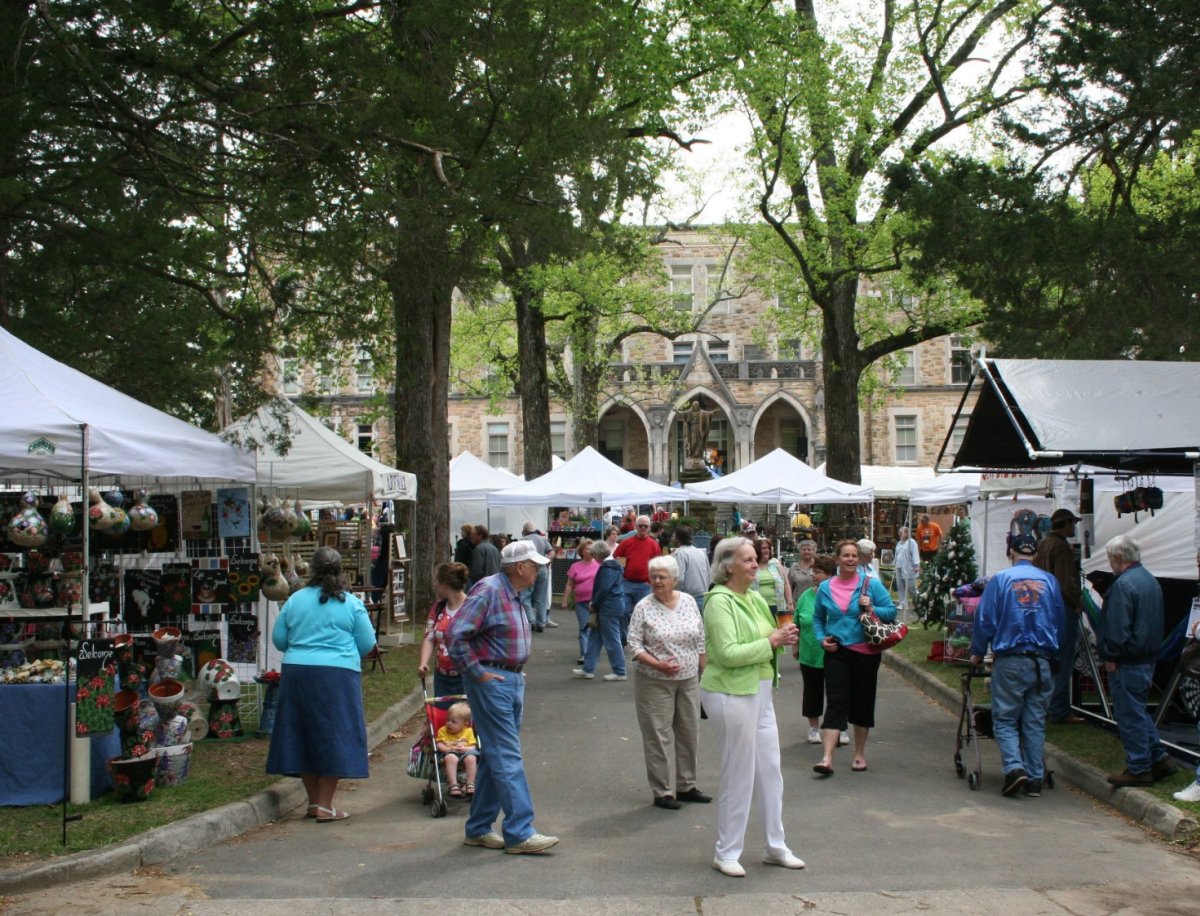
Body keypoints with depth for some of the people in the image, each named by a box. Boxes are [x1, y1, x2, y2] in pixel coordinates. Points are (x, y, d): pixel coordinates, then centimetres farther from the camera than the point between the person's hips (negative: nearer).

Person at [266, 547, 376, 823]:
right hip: (338, 675, -3)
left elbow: (278, 639, 10)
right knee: (334, 737, 4)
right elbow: (367, 644, 1)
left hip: (296, 673, 3)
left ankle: (314, 802, 21)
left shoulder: (295, 600, 5)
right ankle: (325, 806, 4)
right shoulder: (352, 603, -1)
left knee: (303, 735, 13)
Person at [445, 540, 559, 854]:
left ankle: (479, 828, 20)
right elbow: (455, 635, -22)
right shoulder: (488, 591, -15)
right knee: (507, 757, -9)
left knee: (496, 757, 12)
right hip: (491, 683, -10)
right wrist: (477, 672, -18)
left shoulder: (514, 596, 14)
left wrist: (517, 672, 15)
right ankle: (519, 833, -6)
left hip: (512, 681, 10)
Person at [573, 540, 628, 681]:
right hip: (608, 607, 11)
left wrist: (594, 604, -10)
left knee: (612, 639, -2)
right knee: (595, 637, 13)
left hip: (609, 608, -11)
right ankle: (588, 669, 17)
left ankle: (620, 672, 7)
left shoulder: (608, 567, -17)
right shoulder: (612, 565, 15)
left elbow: (604, 589, -22)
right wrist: (594, 603, 9)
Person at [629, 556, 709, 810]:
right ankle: (662, 792, 11)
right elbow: (634, 644, -9)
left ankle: (686, 786, 27)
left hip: (689, 680, 4)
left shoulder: (688, 601, 3)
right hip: (655, 682, -4)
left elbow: (700, 640, 10)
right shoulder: (643, 607, -8)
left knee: (689, 734, 12)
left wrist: (703, 672, 9)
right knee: (658, 737, 0)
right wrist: (658, 664, -21)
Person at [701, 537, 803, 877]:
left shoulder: (755, 600, 11)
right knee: (738, 776, 1)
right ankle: (726, 852, 15)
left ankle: (776, 846, 27)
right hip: (731, 695, -8)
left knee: (770, 771, 14)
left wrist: (784, 638, 2)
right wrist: (770, 642, -17)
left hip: (760, 693, 8)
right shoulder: (719, 601, -15)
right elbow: (728, 653, -22)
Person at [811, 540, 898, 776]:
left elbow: (891, 612, 0)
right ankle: (827, 759, -12)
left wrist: (872, 609, -17)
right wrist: (822, 638, -1)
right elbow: (817, 618, 15)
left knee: (862, 702, 9)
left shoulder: (871, 584, -1)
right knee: (835, 703, -7)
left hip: (865, 652, 0)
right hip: (836, 652, 0)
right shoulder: (825, 587, 5)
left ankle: (860, 755, 25)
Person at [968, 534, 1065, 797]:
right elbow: (1059, 621, 14)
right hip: (1042, 661, 3)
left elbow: (985, 619, -4)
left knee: (1005, 719, 4)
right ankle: (1035, 779, 10)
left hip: (1010, 660, -3)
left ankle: (1014, 766, -15)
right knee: (1035, 722, 9)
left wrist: (977, 653, 9)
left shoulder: (1001, 579, -4)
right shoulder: (1050, 581, 5)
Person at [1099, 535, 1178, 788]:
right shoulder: (1151, 580, 12)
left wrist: (1110, 657, -13)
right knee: (1138, 711, 20)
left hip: (1128, 662, -10)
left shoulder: (1123, 584, -20)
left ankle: (1138, 769, 6)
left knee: (1129, 714, -1)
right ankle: (1158, 760, 22)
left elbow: (1118, 628, -22)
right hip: (1148, 657, 10)